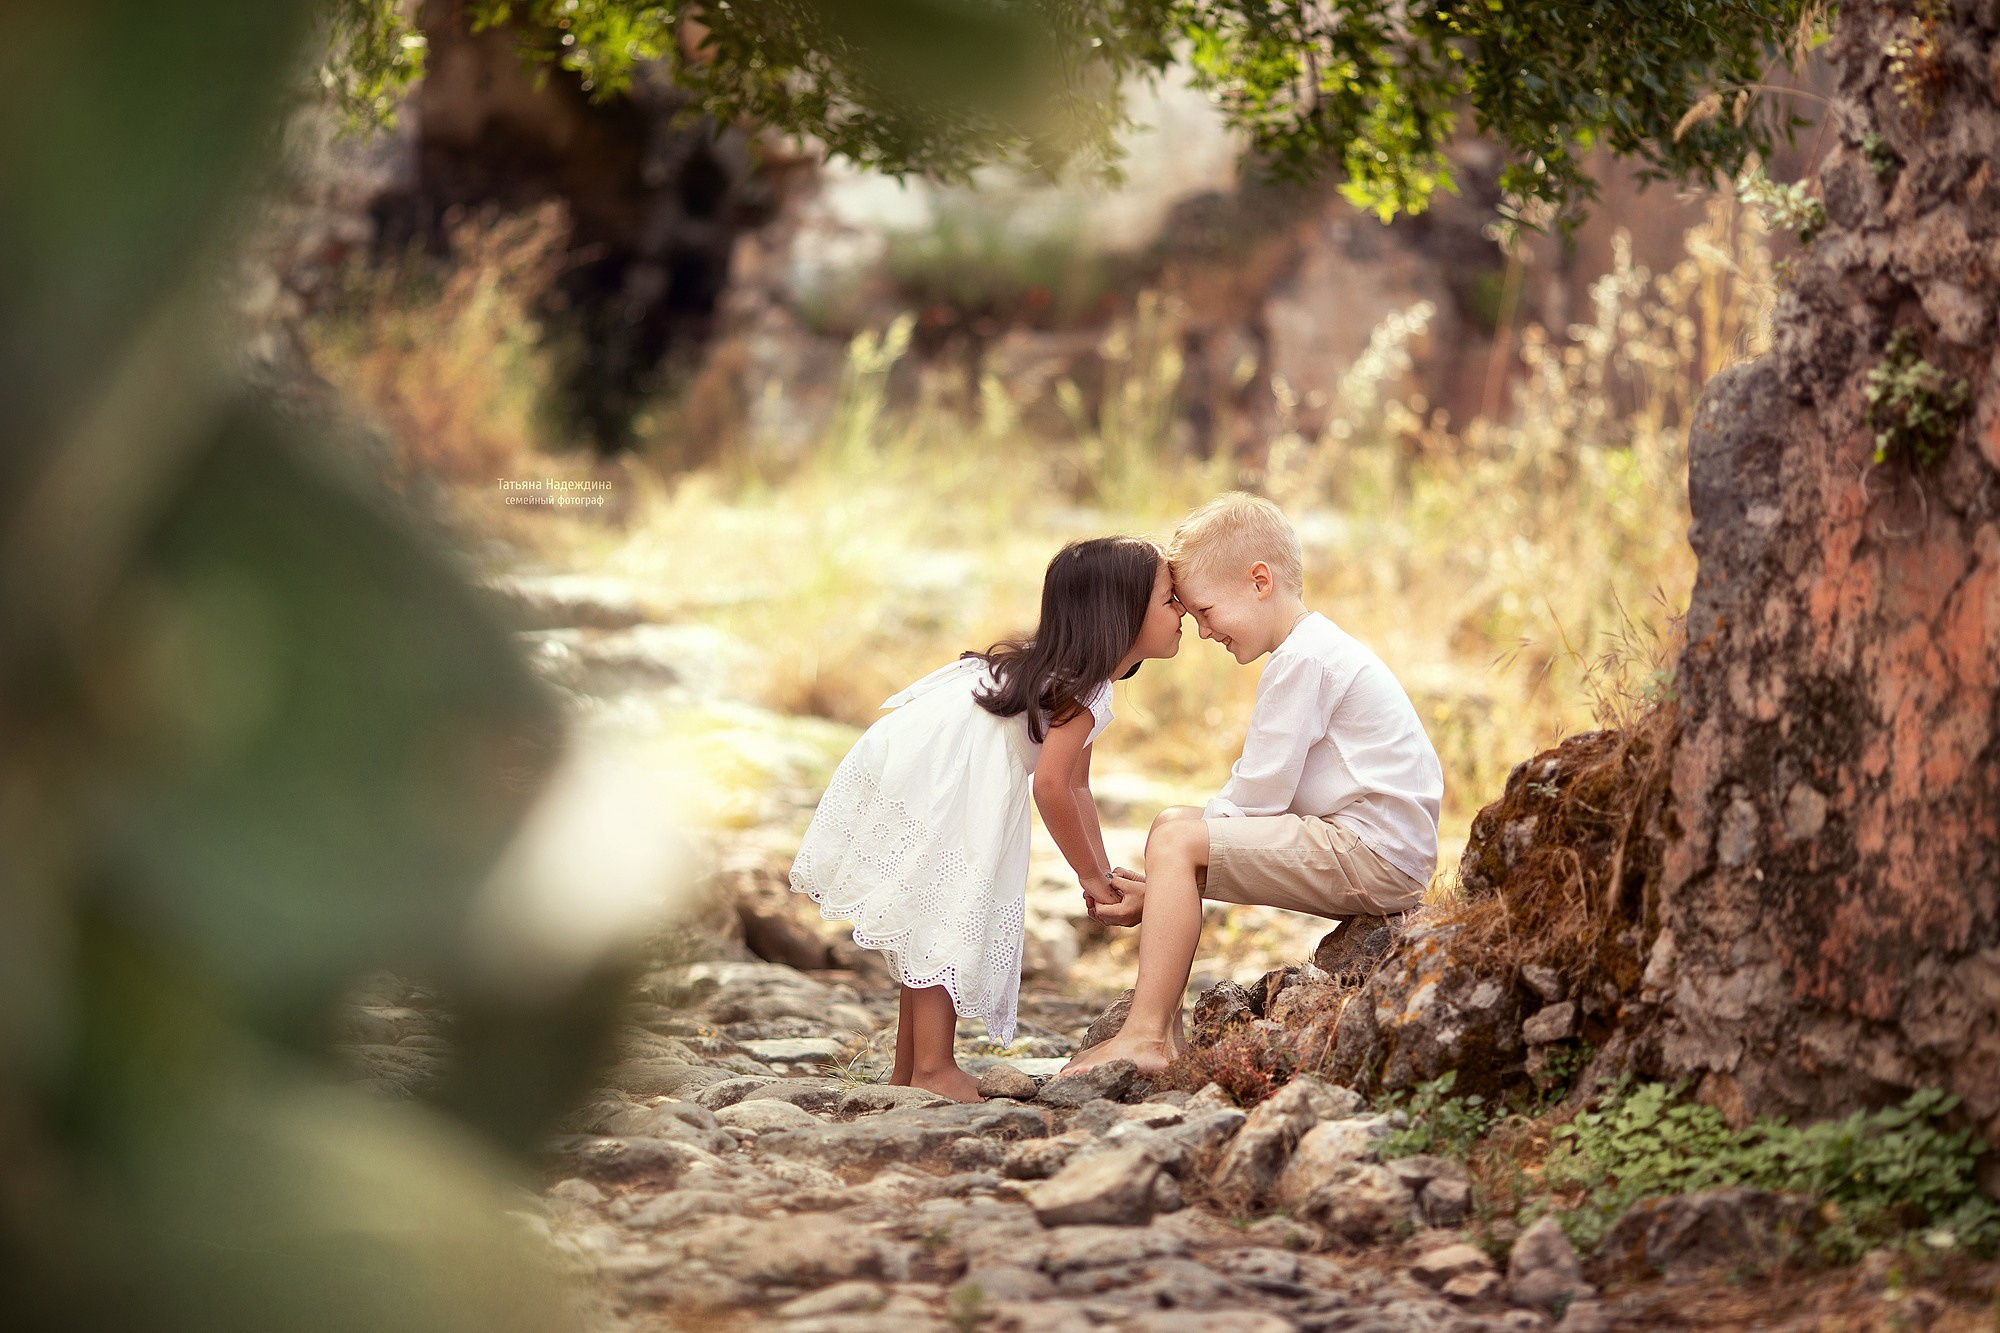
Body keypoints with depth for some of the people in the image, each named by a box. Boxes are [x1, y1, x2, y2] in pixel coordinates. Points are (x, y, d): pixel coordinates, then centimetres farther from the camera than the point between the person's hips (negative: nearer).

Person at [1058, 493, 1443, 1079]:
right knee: (1176, 824, 13)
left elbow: (1258, 795, -16)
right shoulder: (1320, 648, 21)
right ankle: (1164, 1028, 5)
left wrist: (1164, 881, -7)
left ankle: (1144, 1037, -21)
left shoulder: (1304, 659, -13)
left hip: (1373, 855, -11)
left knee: (1177, 840, -17)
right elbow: (1259, 794, 18)